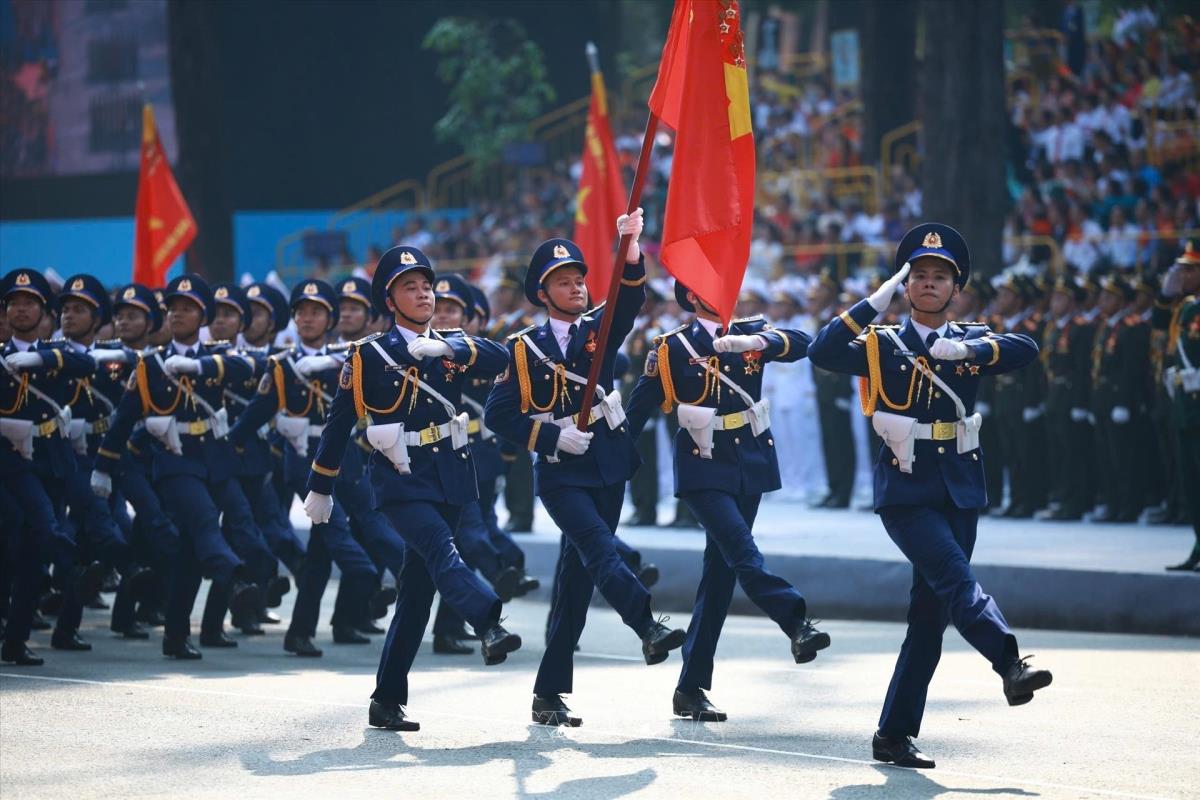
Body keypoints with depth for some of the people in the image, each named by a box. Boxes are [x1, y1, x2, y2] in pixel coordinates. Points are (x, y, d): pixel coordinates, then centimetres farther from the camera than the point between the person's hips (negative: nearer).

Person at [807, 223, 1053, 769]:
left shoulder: (971, 343, 11)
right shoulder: (881, 345, 4)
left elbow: (1026, 350, -7)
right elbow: (822, 353, -14)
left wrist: (967, 350, -20)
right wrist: (876, 301, -16)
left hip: (959, 492, 4)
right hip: (905, 491, -4)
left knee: (931, 612, 4)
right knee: (957, 578, -25)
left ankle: (895, 735, 10)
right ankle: (1011, 667, -44)